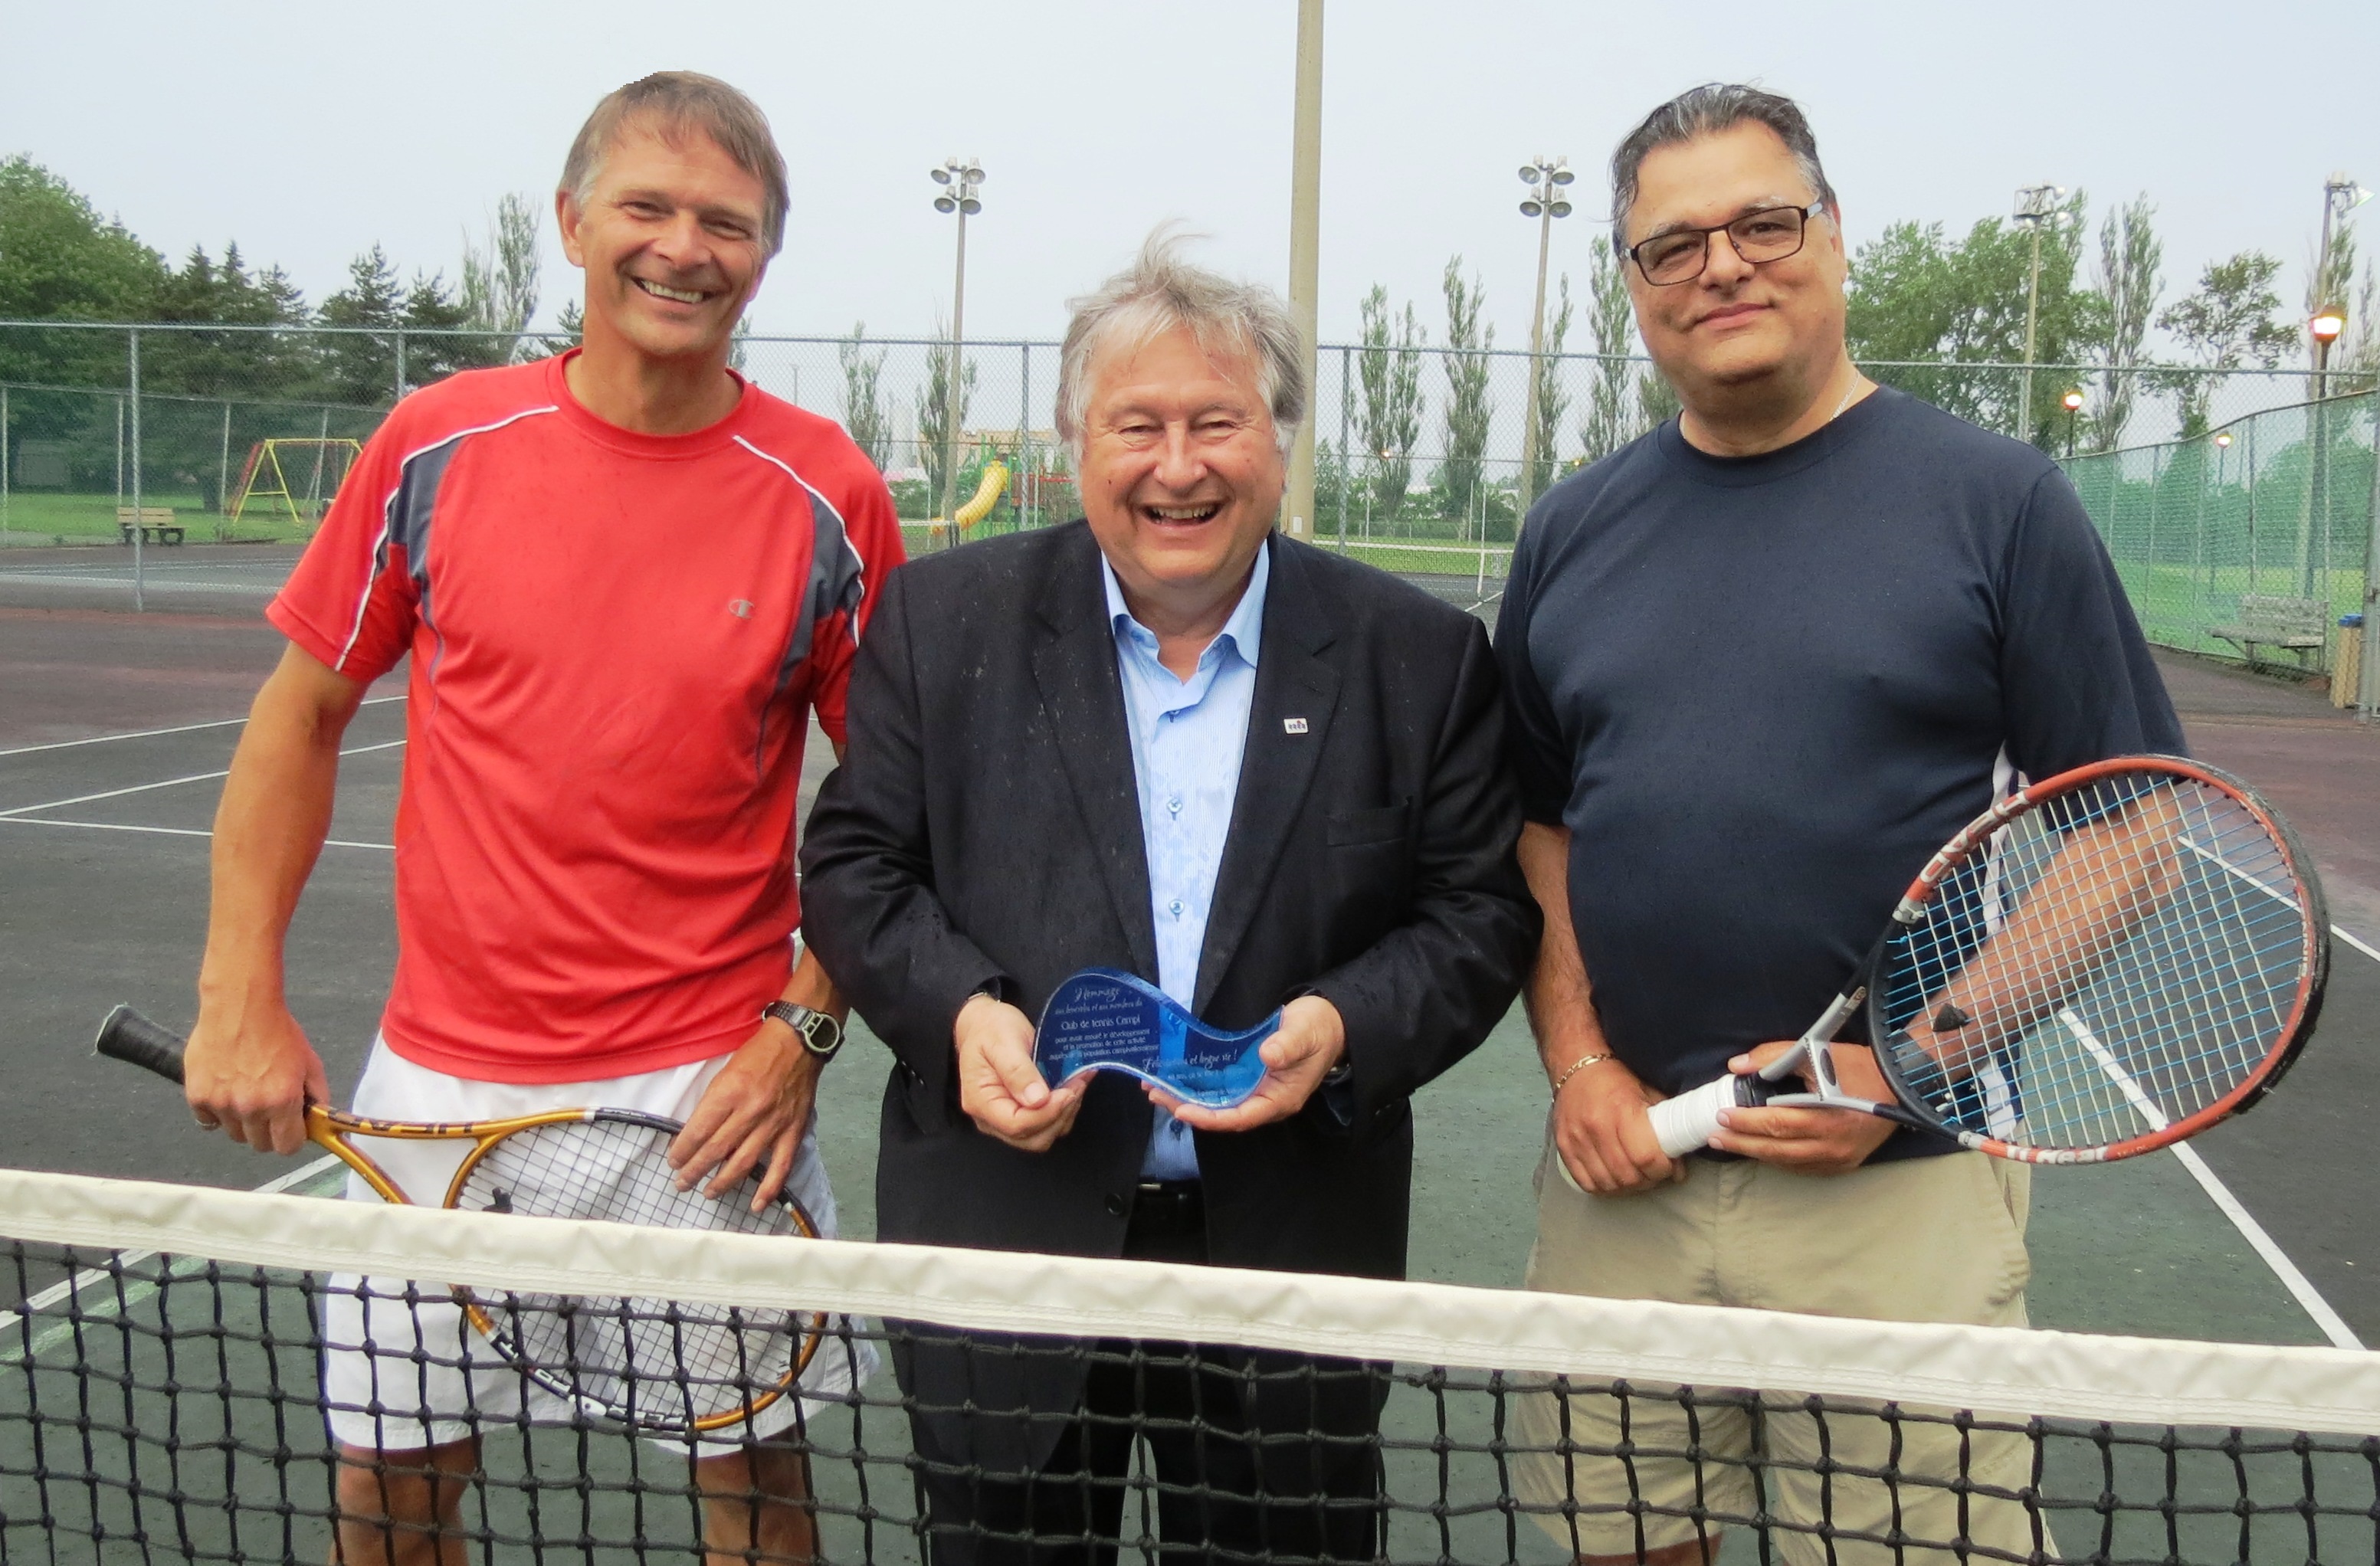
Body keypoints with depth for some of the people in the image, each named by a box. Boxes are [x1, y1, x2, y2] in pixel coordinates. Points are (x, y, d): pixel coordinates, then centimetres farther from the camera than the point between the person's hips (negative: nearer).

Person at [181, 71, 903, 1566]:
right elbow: (301, 719, 7)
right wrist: (241, 997, 2)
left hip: (709, 1093, -2)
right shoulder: (439, 445, -2)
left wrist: (804, 1028, -8)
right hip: (442, 1081, 2)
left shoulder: (829, 499, -6)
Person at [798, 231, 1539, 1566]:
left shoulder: (1416, 653, 1)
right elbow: (855, 863, 3)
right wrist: (959, 1011, -14)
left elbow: (1484, 908, 1)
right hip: (1005, 1245, 0)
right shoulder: (947, 620, 2)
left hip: (1290, 1258, 0)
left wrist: (1345, 1029, -16)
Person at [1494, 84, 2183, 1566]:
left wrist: (1902, 1067, -13)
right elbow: (1538, 826, 12)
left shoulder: (1997, 498, -2)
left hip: (1899, 1182, -3)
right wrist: (1579, 1063, -3)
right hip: (1622, 1169, 3)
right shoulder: (1574, 528, 9)